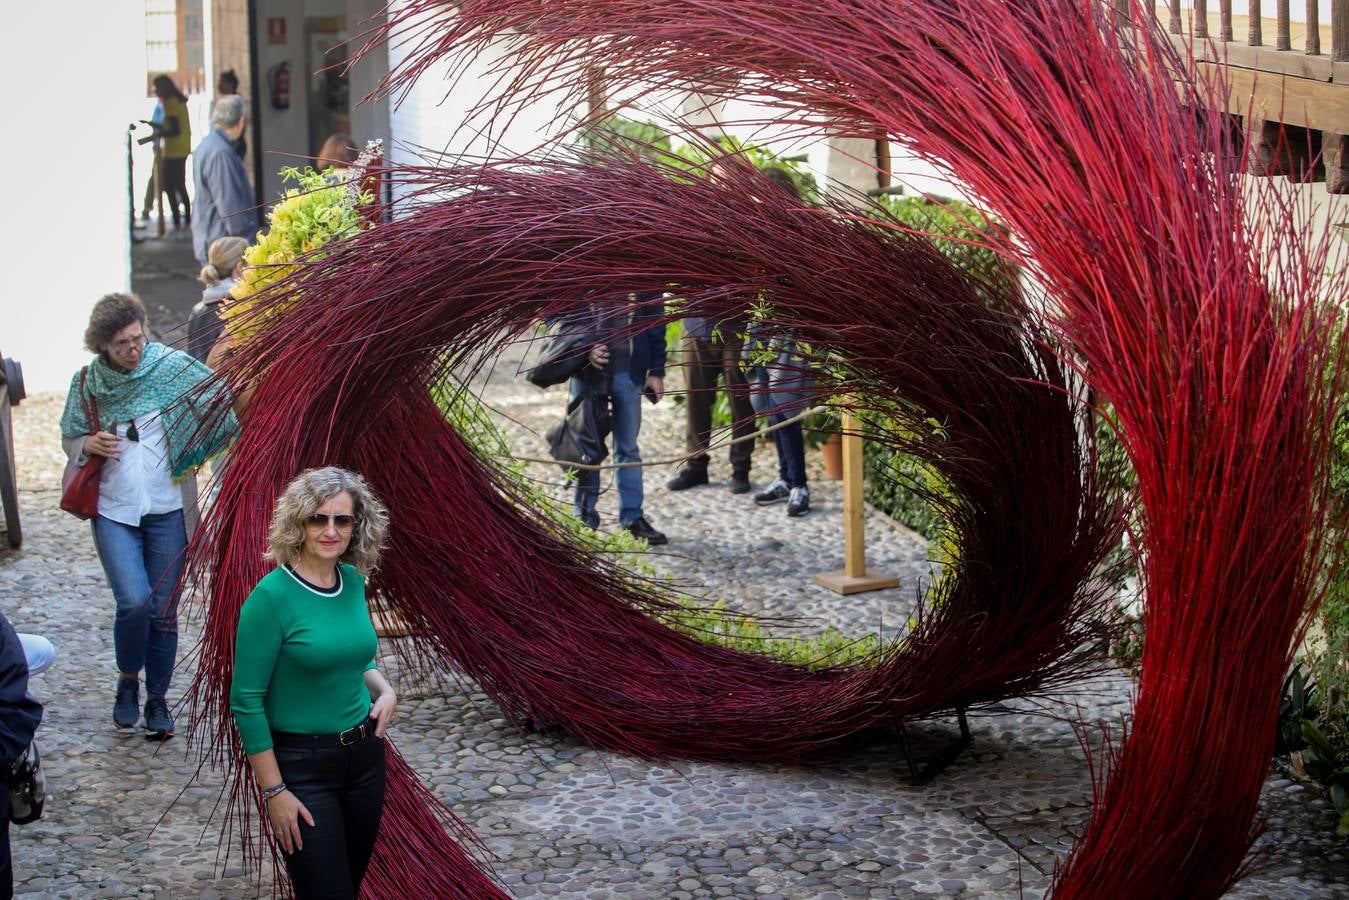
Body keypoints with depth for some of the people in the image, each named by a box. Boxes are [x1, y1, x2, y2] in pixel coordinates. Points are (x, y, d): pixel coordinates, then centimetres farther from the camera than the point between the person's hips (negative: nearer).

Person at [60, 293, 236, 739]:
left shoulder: (171, 366, -5)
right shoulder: (87, 381, 1)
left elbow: (221, 399, -7)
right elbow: (69, 438, 13)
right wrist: (89, 444, -9)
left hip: (167, 509, 0)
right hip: (113, 510, 0)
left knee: (164, 610, 6)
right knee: (134, 601, -15)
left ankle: (158, 698, 22)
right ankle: (127, 680, 12)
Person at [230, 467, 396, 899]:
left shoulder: (354, 581, 2)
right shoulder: (272, 596, -17)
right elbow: (246, 701, -15)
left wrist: (384, 689, 0)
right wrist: (274, 791, -15)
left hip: (365, 753, 6)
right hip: (302, 765, -6)